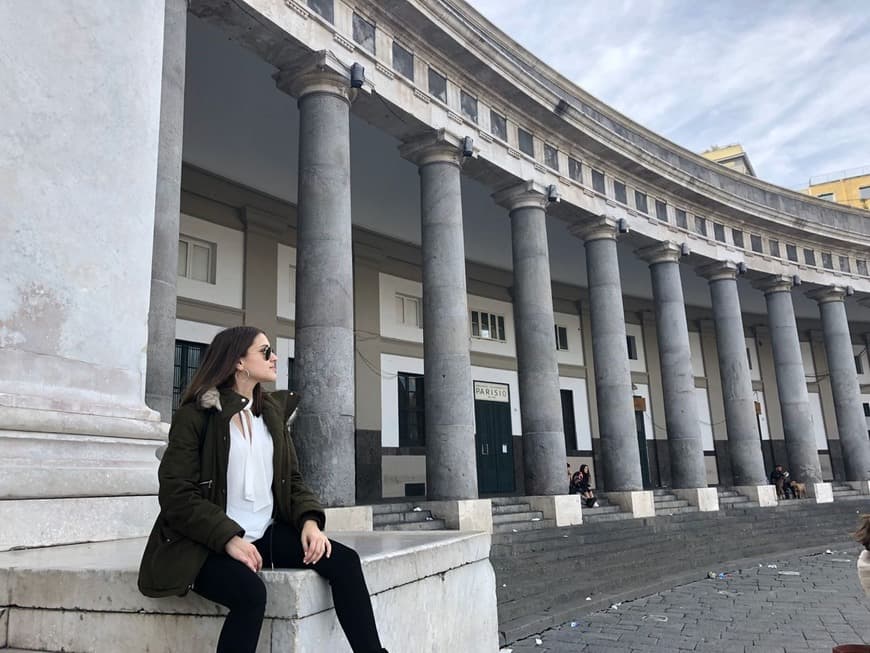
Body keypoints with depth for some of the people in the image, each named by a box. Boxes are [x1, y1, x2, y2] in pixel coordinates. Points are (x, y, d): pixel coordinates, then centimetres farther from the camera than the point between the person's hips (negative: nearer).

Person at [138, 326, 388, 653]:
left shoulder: (273, 411, 11)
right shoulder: (194, 416, -6)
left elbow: (292, 479, 12)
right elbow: (177, 495, -12)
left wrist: (309, 520, -8)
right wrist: (229, 538, -24)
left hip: (267, 534, 6)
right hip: (210, 543, -5)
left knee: (344, 561, -16)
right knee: (251, 592, -35)